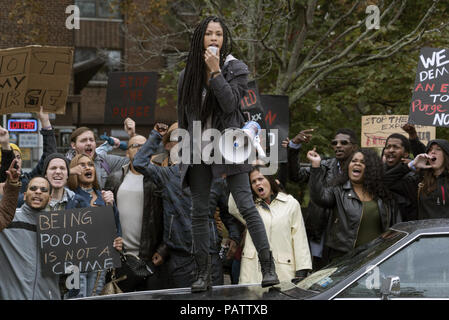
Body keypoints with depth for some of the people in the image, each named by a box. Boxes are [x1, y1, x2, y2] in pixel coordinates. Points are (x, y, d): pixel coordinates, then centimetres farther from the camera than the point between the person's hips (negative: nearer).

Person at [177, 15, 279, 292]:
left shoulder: (237, 69, 1)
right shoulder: (188, 74, 11)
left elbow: (230, 103, -14)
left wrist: (215, 72, -15)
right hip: (198, 152, 4)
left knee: (246, 205, -11)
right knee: (199, 212, 3)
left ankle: (268, 267, -8)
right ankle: (204, 273, 10)